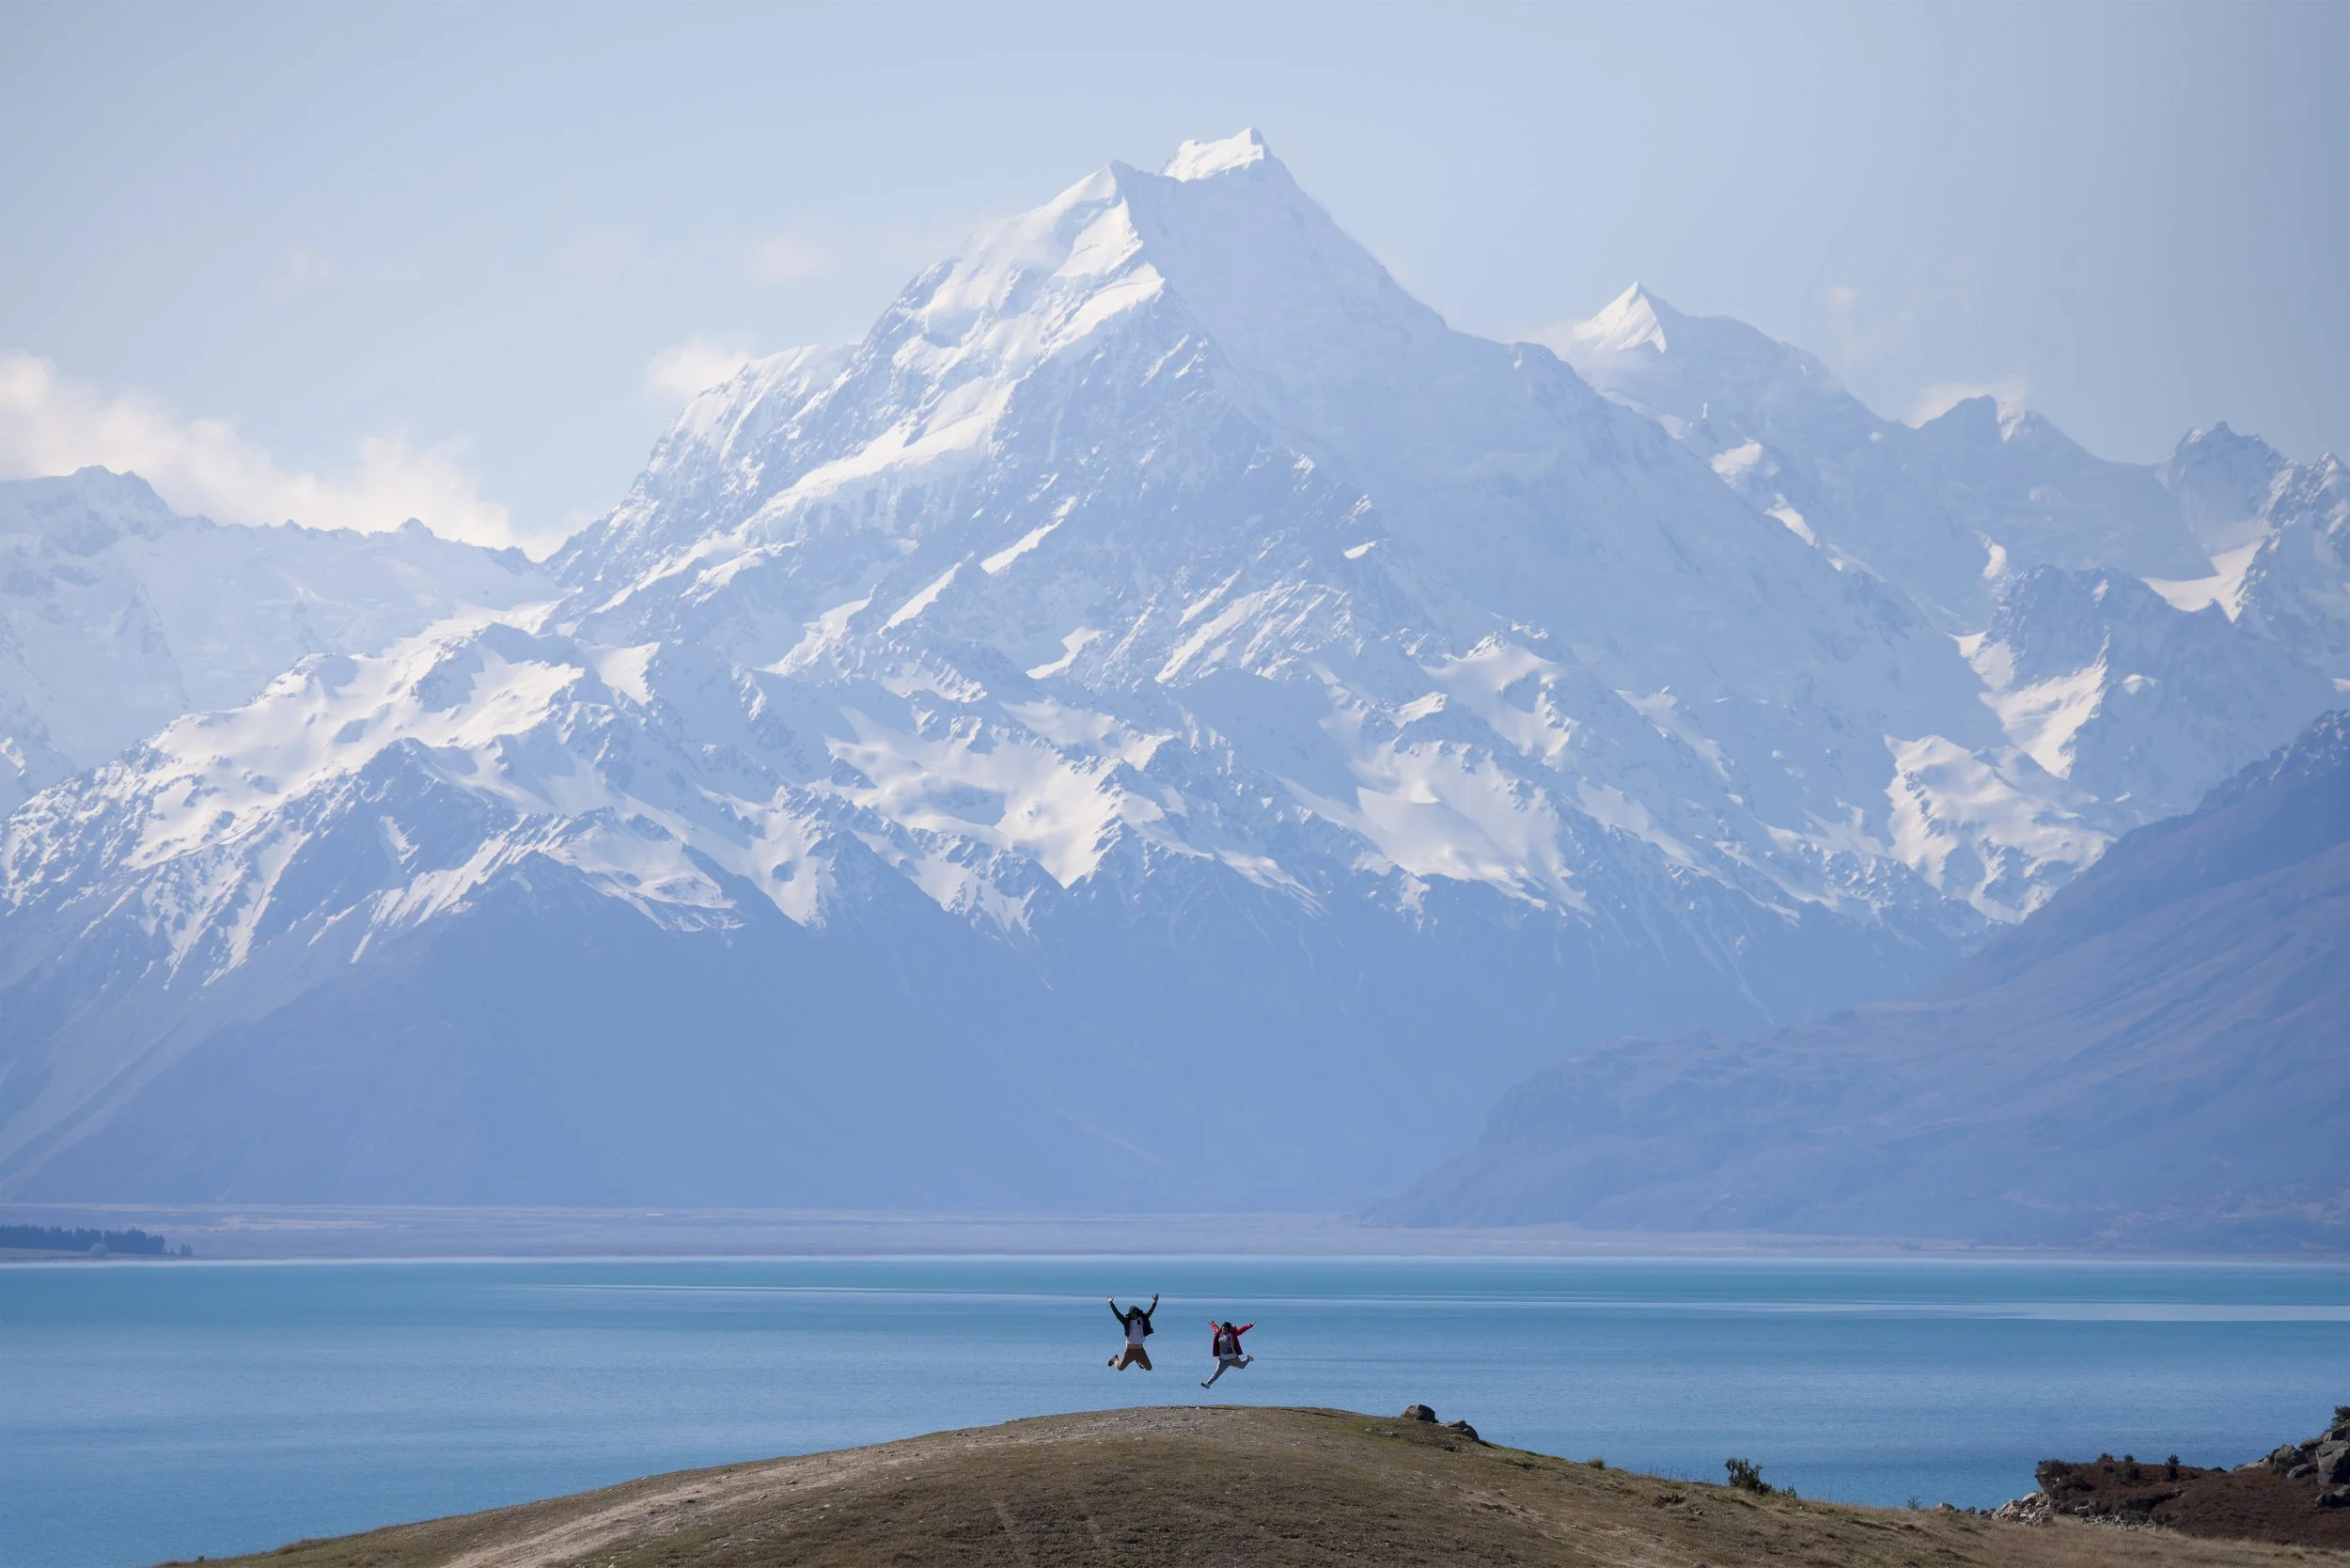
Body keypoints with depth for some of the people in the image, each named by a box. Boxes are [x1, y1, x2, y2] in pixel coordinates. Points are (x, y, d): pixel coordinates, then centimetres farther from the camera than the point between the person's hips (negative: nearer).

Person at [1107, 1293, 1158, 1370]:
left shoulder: (1141, 1320, 1)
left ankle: (1138, 1361, 40)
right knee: (1120, 1368, 3)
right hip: (1129, 1349, -3)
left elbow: (1149, 1312, -1)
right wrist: (1111, 1304, -23)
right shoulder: (1126, 1321, -6)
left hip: (1140, 1349, 3)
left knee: (1149, 1368, 8)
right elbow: (1117, 1314, -13)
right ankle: (1115, 1359, 39)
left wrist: (1155, 1302, -12)